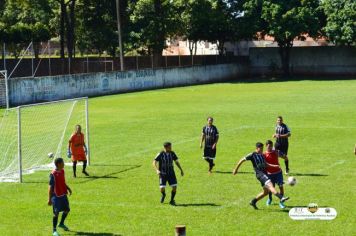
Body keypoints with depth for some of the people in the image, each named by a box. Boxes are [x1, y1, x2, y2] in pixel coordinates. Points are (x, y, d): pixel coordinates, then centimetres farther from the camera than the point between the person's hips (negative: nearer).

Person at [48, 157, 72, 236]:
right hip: (56, 196, -8)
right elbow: (50, 187, -16)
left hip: (63, 194, 8)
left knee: (67, 209, 17)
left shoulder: (62, 171, 6)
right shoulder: (53, 174, -18)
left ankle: (61, 224, 39)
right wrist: (49, 199, -16)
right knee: (56, 213, -5)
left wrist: (68, 188, 9)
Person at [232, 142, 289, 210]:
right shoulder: (252, 155, -3)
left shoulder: (262, 155, 18)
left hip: (264, 173, 9)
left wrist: (274, 166, 13)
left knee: (266, 191, 10)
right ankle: (281, 197, -43)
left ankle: (253, 202, 24)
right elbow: (242, 160, 2)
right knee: (270, 185, -27)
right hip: (259, 173, -9)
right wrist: (236, 169, 4)